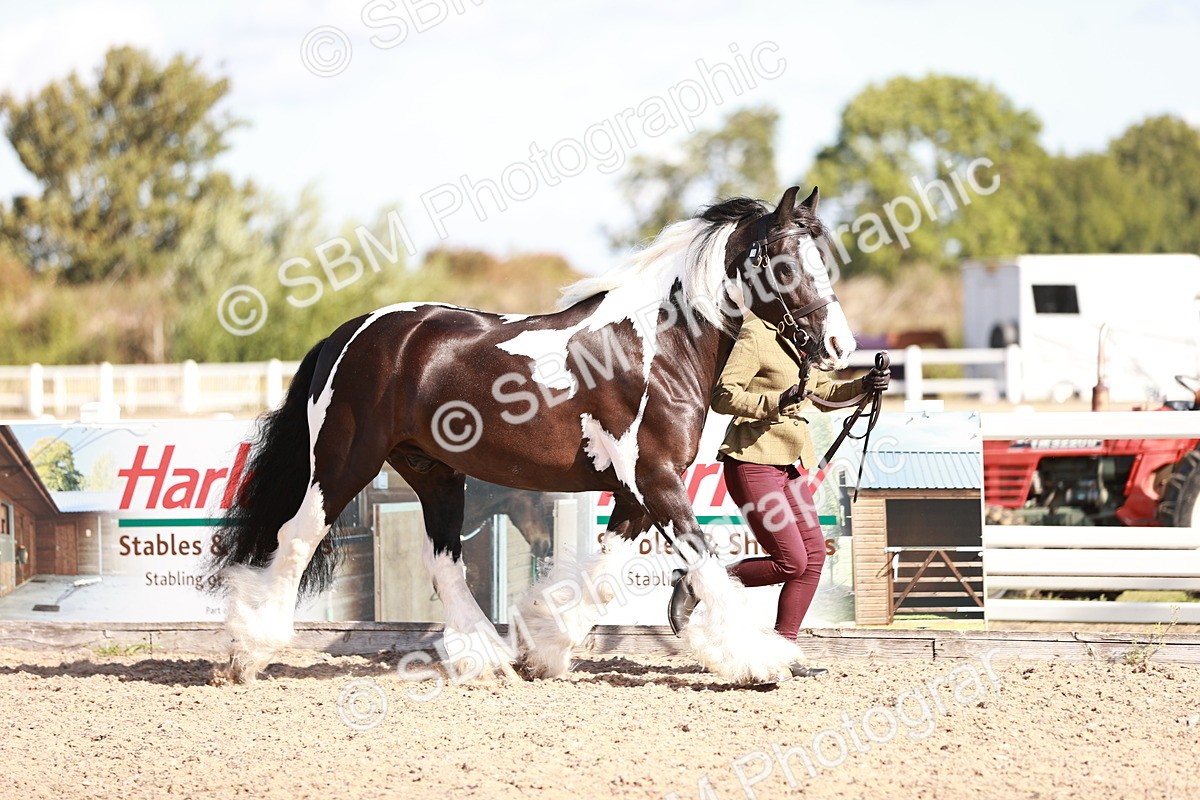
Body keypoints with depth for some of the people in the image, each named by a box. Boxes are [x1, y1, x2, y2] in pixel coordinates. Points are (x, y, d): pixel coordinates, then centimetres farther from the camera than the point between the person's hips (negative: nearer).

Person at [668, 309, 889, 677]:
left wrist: (863, 385, 8)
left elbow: (824, 393, 26)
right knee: (791, 561, -12)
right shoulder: (755, 336, -12)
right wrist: (775, 402, -29)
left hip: (790, 465, 9)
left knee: (814, 554, 3)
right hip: (752, 462, -9)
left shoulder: (796, 342, 16)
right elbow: (722, 397, -18)